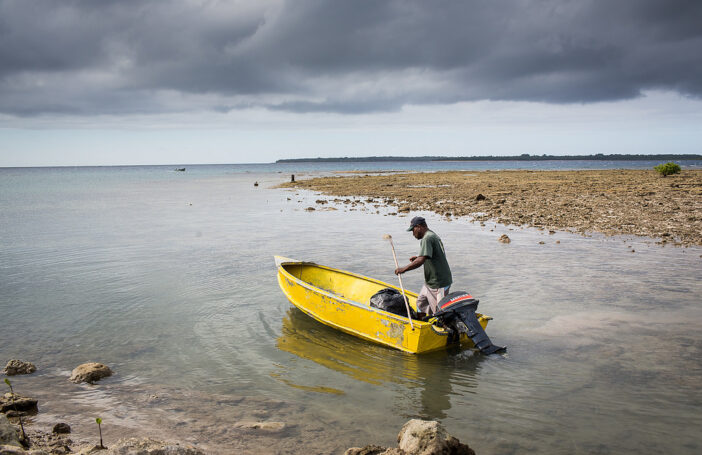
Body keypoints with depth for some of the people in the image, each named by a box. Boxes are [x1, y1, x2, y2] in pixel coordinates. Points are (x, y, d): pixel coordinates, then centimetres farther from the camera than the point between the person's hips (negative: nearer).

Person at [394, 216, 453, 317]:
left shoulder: (427, 239, -19)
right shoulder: (434, 236, 13)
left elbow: (420, 261, -29)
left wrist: (403, 269, -20)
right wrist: (418, 258, 16)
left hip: (438, 284, -11)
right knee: (421, 302, 21)